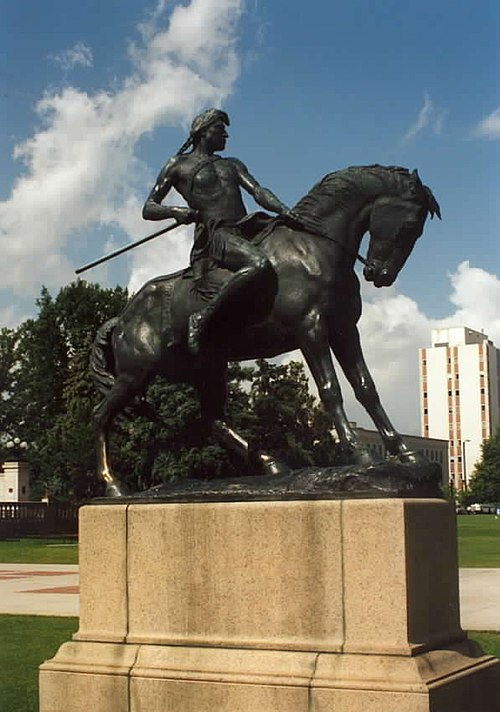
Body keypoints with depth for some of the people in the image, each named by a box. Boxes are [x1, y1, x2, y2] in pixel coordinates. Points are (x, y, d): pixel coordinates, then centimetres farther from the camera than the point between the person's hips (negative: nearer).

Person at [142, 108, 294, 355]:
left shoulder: (233, 165, 29)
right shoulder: (178, 165, 13)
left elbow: (258, 192, 12)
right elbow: (148, 209, 10)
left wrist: (284, 210, -9)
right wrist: (175, 211, -12)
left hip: (247, 231, 8)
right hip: (214, 235, -8)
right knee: (260, 266, -35)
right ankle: (202, 319, -29)